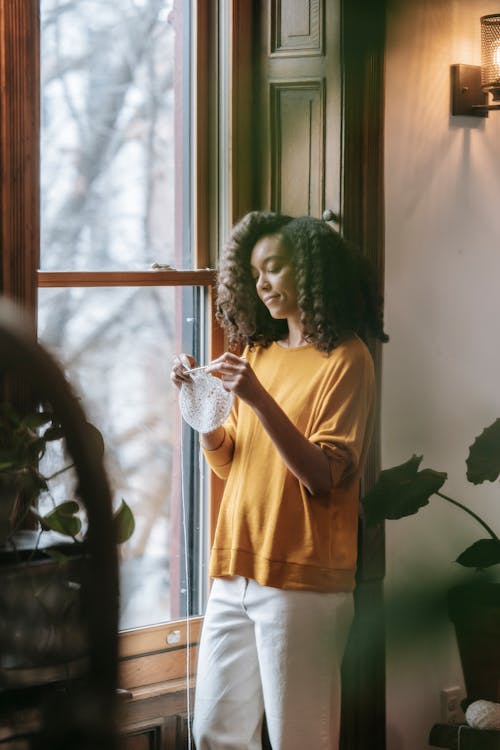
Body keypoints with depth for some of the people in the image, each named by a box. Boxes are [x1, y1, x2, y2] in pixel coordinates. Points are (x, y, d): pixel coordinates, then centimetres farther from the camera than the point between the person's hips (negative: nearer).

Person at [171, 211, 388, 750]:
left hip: (302, 578, -7)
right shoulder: (258, 351, 16)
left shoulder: (345, 358, -5)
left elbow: (323, 477, -13)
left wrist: (258, 399, -22)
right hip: (236, 572, 7)